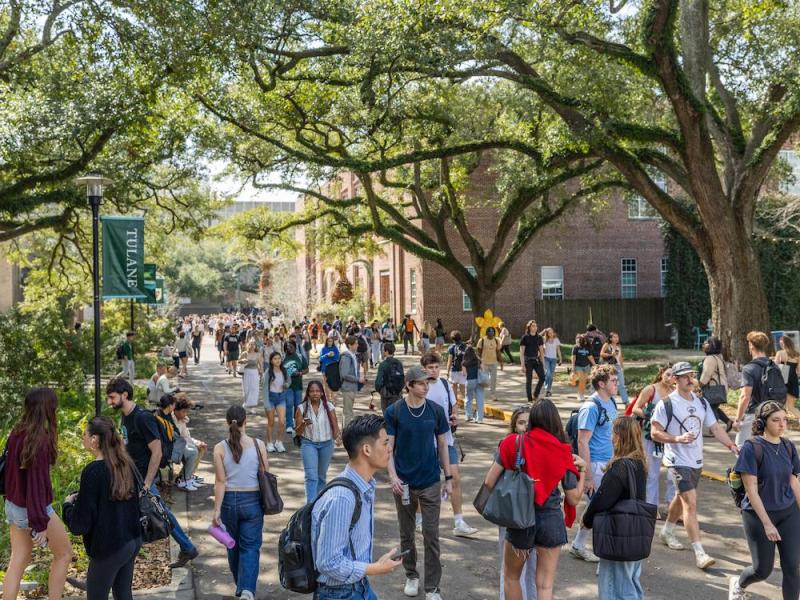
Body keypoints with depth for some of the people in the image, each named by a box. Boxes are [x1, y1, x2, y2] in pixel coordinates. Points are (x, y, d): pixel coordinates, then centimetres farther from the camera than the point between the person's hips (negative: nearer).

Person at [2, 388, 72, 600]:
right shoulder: (40, 441, -25)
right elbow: (37, 483, -24)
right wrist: (39, 523, -21)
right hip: (33, 509, -7)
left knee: (18, 560, 15)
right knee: (64, 553, 12)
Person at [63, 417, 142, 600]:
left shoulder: (93, 471, -20)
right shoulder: (126, 463, 1)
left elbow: (80, 524, -17)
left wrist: (68, 503, 1)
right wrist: (81, 497, 18)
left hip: (108, 548, -7)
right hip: (133, 541, 7)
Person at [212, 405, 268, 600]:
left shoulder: (220, 448, -8)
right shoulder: (258, 445, -7)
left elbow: (220, 482, -10)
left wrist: (217, 510, -5)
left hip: (229, 501, 1)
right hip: (252, 501, -1)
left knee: (233, 546, 19)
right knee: (250, 546, 5)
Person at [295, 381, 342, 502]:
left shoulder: (329, 407, -3)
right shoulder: (302, 409, -6)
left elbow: (335, 426, -2)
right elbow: (298, 431, -3)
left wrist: (337, 437, -23)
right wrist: (304, 424, -25)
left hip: (326, 444, 2)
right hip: (309, 444, -2)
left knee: (321, 475, 15)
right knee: (311, 476, -13)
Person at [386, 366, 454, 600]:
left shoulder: (436, 410, -3)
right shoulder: (394, 412, -7)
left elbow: (442, 445, 5)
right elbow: (389, 446, -5)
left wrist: (448, 478, 5)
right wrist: (393, 476, -16)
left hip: (430, 483, 0)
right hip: (404, 483, 0)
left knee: (431, 536, 2)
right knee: (406, 534, 14)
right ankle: (411, 576, 33)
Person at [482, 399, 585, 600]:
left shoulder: (514, 444, -9)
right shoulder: (563, 453, -6)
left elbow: (489, 482, -10)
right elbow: (574, 499, -2)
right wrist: (582, 471, 11)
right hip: (551, 520, 1)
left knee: (511, 578, 20)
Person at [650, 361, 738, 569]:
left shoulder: (701, 402, 7)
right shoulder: (666, 404, -12)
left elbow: (715, 427, 10)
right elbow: (655, 433, -12)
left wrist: (731, 446, -4)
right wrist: (678, 439, -26)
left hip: (696, 461, 7)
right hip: (678, 461, -7)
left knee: (682, 498, 21)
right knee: (691, 503, -14)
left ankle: (667, 532, 43)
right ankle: (699, 554, -13)